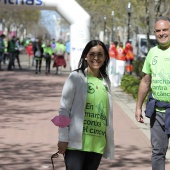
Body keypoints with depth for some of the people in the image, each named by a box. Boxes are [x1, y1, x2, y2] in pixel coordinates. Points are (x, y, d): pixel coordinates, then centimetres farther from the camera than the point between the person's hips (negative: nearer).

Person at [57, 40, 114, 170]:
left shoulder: (105, 81, 12)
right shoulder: (76, 77, -3)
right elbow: (64, 109, -4)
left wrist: (109, 143, 16)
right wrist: (63, 139, -9)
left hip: (98, 143, 5)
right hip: (77, 142, -5)